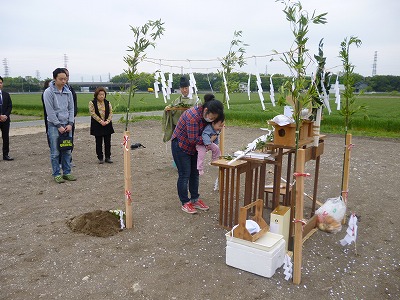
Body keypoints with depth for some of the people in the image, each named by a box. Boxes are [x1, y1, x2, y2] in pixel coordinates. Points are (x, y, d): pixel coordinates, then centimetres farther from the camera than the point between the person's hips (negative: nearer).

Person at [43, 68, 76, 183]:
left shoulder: (68, 92, 8)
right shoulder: (49, 92, -7)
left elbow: (71, 109, 10)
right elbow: (50, 111, -11)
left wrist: (70, 124, -2)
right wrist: (59, 126, -12)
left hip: (67, 125, 5)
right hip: (54, 125, -4)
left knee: (67, 151, 7)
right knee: (55, 152, -1)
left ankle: (67, 172, 16)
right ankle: (56, 174, 9)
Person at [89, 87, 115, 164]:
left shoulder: (108, 103, 7)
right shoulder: (92, 103, -2)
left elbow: (111, 112, 4)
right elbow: (93, 114, -9)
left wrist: (107, 121, -12)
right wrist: (101, 121, -17)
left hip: (107, 125, 3)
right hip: (97, 126, -2)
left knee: (108, 142, 5)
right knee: (99, 142, 5)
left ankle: (108, 157, 15)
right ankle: (100, 158, 14)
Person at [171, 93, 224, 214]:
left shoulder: (205, 114, -6)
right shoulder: (193, 116, -33)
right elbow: (193, 139, -31)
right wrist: (209, 140, -23)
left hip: (192, 147, 8)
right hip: (181, 146, -8)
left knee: (195, 173, 11)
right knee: (184, 174, -3)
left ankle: (195, 199, 22)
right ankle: (185, 203, 10)